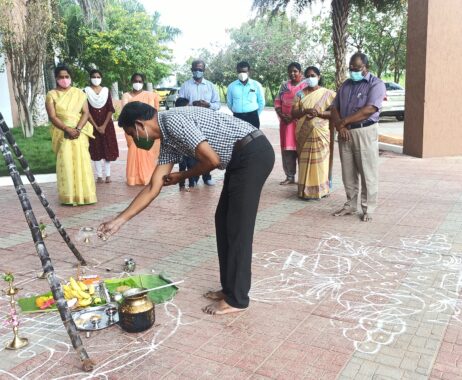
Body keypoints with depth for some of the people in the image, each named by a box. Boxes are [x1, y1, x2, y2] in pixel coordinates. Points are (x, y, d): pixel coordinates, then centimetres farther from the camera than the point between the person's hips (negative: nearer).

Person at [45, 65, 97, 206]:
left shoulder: (79, 93, 8)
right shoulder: (51, 95, 4)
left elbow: (85, 113, 1)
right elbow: (52, 117, -5)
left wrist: (78, 129, -15)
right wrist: (67, 129, -17)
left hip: (80, 132, 1)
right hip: (62, 133, -1)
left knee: (81, 161, -4)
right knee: (65, 163, -6)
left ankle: (84, 194, 2)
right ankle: (69, 196, -3)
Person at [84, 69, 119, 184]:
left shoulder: (106, 90, 5)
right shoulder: (86, 91, 0)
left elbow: (110, 109, -1)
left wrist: (104, 125, -11)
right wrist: (96, 126, -12)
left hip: (106, 124, 1)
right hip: (92, 125, -1)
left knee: (108, 149, 1)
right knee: (96, 150, 1)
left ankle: (107, 175, 7)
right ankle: (99, 176, 6)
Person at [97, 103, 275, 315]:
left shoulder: (173, 121, -15)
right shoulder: (168, 140, 13)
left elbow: (212, 160, -20)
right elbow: (153, 188, 14)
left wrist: (181, 177, -1)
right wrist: (120, 220, 15)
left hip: (253, 154, -10)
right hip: (241, 160, 10)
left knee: (237, 227, -4)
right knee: (224, 222, 14)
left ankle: (236, 299, 8)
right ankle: (229, 289, 24)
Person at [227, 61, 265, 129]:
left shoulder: (256, 85, 1)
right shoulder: (231, 86, 3)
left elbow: (261, 102, 10)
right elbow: (229, 103, 15)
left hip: (252, 117, -1)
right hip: (237, 118, 1)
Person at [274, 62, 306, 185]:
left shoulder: (306, 85, -2)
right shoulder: (284, 85, 14)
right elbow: (277, 101, 13)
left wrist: (293, 116, -16)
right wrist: (281, 115, -5)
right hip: (286, 122, 5)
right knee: (287, 149, 4)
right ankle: (289, 177, 10)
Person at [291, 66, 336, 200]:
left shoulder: (327, 93, 3)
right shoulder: (300, 94, 8)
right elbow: (294, 113, 1)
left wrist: (318, 113, -19)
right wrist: (305, 111, -19)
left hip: (321, 133, -1)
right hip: (304, 134, 2)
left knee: (320, 161, 0)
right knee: (305, 162, 2)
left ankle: (321, 189, 10)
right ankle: (306, 190, 7)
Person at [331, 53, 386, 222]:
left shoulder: (376, 84, -4)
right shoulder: (346, 84, 16)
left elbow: (369, 110, -17)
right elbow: (335, 108, 12)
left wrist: (344, 121, -12)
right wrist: (339, 126, -7)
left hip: (365, 132, -5)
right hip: (345, 133, 6)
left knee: (367, 173, -1)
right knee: (348, 172, 9)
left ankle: (368, 208, 7)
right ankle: (350, 205, 20)